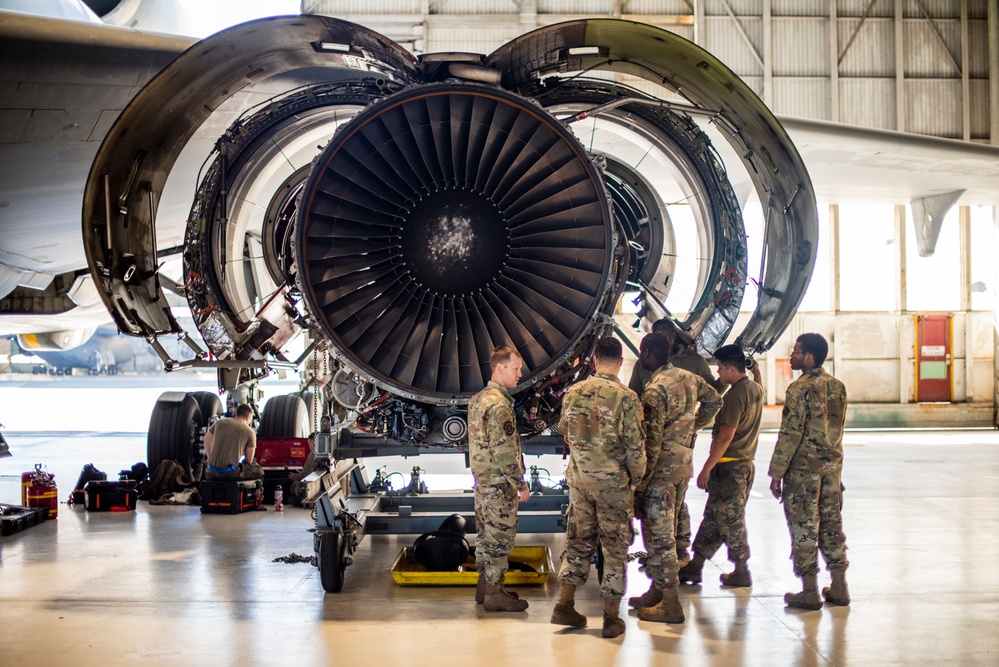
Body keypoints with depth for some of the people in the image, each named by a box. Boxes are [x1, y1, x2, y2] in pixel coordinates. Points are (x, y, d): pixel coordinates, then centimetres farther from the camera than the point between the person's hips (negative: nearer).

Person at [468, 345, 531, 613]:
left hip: (482, 479, 10)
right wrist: (521, 484, -16)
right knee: (500, 537, -2)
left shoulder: (478, 399, 11)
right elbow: (505, 451, -23)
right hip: (499, 483, -10)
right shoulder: (499, 405, -20)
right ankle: (495, 593, 4)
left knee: (486, 535, 16)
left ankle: (484, 585, 26)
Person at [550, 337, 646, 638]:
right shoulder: (626, 397, -15)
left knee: (578, 541, 16)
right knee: (615, 547, 6)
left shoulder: (573, 392, 0)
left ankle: (564, 605, 17)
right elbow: (636, 445, -12)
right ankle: (611, 618, 10)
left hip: (579, 479, 4)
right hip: (614, 482, -4)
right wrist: (637, 478, 3)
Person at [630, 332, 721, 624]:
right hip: (684, 463, 9)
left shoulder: (655, 390, -19)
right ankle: (657, 590, 27)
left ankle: (670, 604, -1)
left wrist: (641, 480, -17)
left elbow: (652, 441, -21)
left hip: (662, 468, -8)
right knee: (665, 530, 18)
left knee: (659, 534, -2)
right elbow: (714, 400, 22)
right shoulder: (689, 378, 6)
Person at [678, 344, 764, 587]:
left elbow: (725, 438, -22)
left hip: (729, 467, -10)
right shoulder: (756, 390, 8)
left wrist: (706, 469, -19)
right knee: (713, 517, 13)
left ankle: (741, 572, 8)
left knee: (730, 521, 1)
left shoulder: (734, 396, -19)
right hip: (746, 464, 10)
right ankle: (694, 567, 18)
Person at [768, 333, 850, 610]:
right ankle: (839, 588, 17)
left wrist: (777, 473, -12)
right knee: (831, 522, 13)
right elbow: (837, 426, 13)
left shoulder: (800, 388, -15)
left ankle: (810, 592, 4)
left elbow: (790, 433, -17)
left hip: (804, 466, -7)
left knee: (804, 526, 0)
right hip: (833, 463, 7)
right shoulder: (838, 387, 8)